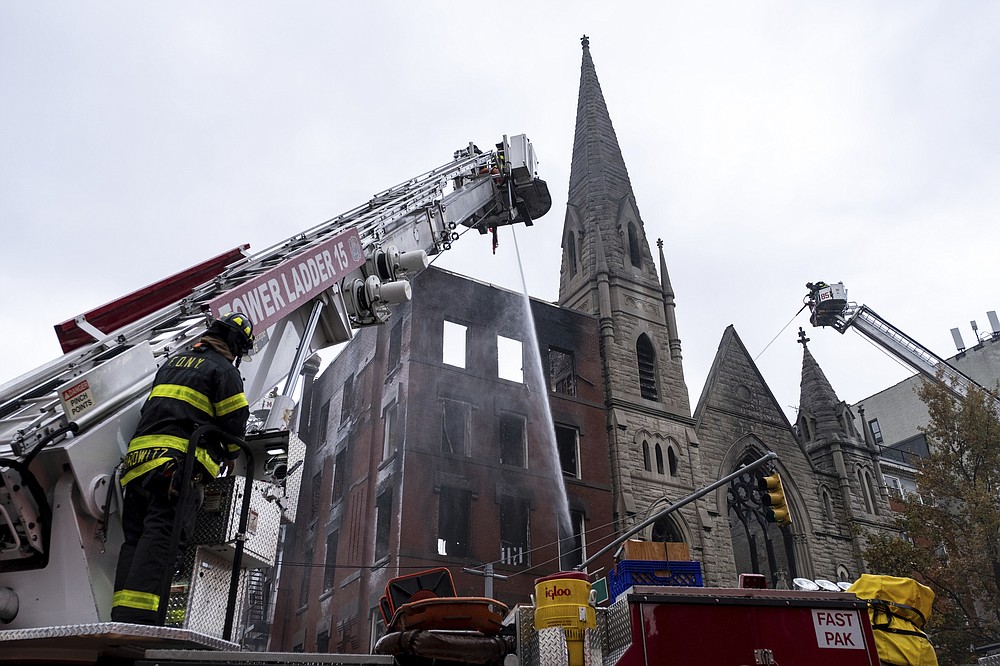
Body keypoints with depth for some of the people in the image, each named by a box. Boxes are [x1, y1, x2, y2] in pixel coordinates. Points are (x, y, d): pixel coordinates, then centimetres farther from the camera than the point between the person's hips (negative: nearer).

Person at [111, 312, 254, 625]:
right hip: (178, 461, -7)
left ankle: (122, 615, -4)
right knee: (164, 536, -17)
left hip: (139, 456, 8)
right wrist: (229, 453, 21)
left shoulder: (173, 362, 27)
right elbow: (235, 423, 0)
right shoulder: (224, 370, 3)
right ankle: (139, 619, -29)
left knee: (135, 538, 7)